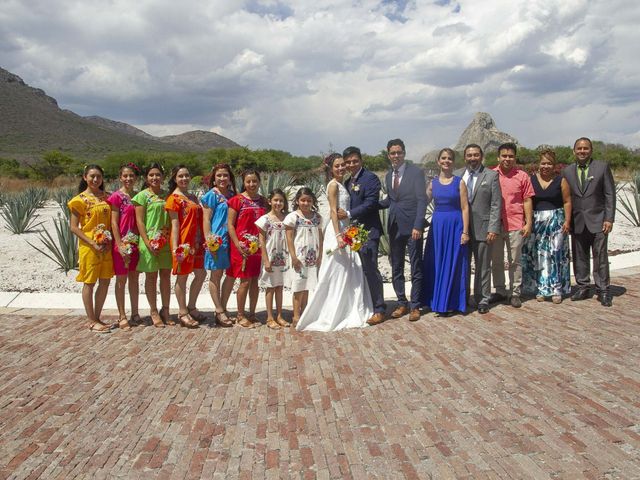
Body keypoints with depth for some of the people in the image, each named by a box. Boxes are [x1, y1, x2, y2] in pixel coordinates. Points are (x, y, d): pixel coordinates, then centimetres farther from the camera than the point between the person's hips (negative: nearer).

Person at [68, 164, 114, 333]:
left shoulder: (106, 197, 8)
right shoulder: (80, 199, -7)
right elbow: (74, 227, -9)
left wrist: (110, 241, -5)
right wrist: (93, 243, -16)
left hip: (107, 246, 6)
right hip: (89, 246, -5)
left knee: (105, 281, 9)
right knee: (90, 283, 3)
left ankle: (97, 318, 23)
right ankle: (91, 321, 14)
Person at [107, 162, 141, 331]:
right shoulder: (116, 196, -7)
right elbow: (114, 223, -11)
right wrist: (120, 245, -17)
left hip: (136, 242, 6)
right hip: (122, 243, -6)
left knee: (134, 277, 12)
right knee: (121, 279, 2)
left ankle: (135, 313, 21)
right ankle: (122, 316, 10)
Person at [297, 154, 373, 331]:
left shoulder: (341, 185, 16)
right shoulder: (333, 184, -9)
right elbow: (333, 211, -16)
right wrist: (338, 235, -23)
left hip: (345, 230, 9)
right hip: (336, 231, -9)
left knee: (350, 273, 11)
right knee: (336, 273, -3)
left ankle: (347, 312, 21)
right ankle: (330, 316, 6)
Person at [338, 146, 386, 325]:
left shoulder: (370, 178, -9)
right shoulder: (348, 182, 17)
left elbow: (371, 203, -17)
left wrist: (349, 214, -17)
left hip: (368, 231, -8)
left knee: (371, 270, -6)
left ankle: (379, 310, 3)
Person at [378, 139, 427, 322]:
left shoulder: (416, 172, -7)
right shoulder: (388, 176, 12)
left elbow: (422, 200, -11)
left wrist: (418, 226, -19)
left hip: (412, 227, -6)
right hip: (395, 227, 6)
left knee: (416, 268, 3)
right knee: (396, 268, 10)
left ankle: (415, 306, 13)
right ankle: (402, 303, 22)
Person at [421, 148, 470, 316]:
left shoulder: (459, 182, -1)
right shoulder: (433, 183, 8)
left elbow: (465, 208, -4)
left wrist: (465, 232, -9)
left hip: (455, 226, -3)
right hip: (437, 225, 3)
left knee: (453, 264, 4)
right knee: (436, 264, 7)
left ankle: (449, 303, 14)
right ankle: (437, 301, 19)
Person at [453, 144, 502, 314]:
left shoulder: (491, 176, 1)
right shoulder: (457, 175, 8)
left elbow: (496, 204, -3)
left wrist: (493, 229, -10)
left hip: (482, 228, -2)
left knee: (483, 267, 5)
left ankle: (482, 300, 16)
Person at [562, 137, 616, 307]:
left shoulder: (602, 167, 0)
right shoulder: (567, 171, 7)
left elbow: (610, 195, -2)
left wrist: (609, 219, -8)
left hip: (598, 221, -3)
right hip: (577, 222, 3)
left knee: (600, 258, 0)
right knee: (579, 257, 7)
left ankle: (603, 291, 9)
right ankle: (583, 288, 18)